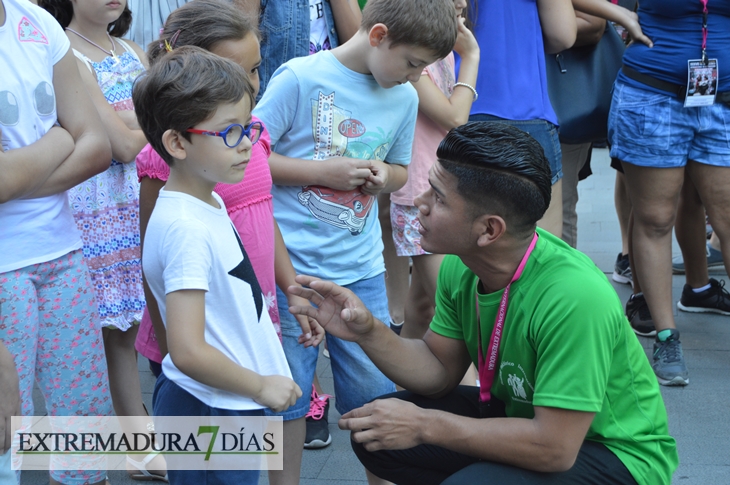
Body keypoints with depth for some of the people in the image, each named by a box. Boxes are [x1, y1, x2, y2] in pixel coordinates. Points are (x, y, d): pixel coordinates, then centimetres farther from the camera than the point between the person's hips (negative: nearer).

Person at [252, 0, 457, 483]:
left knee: (376, 394, 8)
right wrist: (324, 172, -15)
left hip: (362, 269, 4)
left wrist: (383, 176, -5)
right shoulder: (300, 77, -11)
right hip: (292, 265, -4)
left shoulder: (405, 97, 5)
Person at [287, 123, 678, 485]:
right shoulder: (460, 266, -10)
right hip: (526, 417, 7)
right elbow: (439, 371, 3)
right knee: (373, 434, -4)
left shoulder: (572, 297, -34)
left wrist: (424, 425, -24)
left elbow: (554, 447, -31)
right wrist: (368, 333, -16)